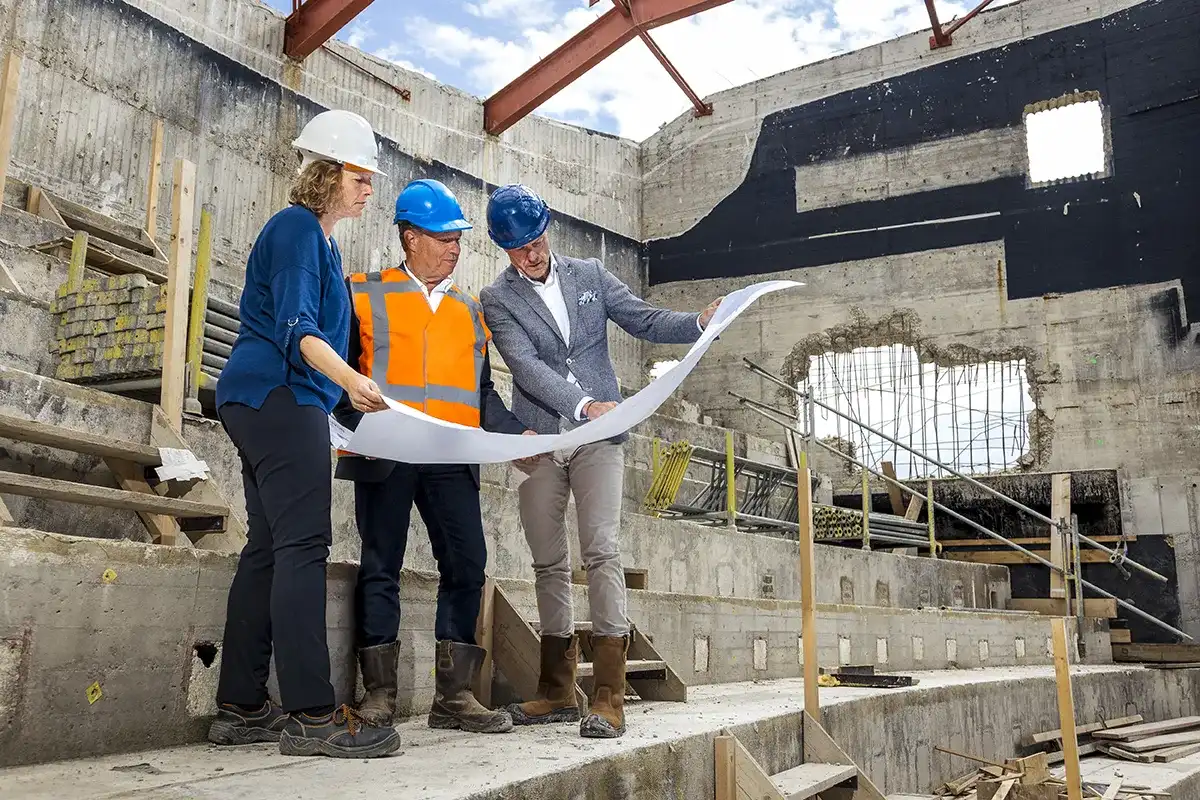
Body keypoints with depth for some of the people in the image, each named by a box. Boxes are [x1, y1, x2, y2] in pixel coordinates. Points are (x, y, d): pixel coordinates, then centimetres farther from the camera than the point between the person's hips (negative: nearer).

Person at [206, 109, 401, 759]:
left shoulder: (319, 239, 24)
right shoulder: (297, 228, -7)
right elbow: (295, 326, -20)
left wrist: (346, 385, 33)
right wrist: (350, 379, -33)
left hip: (271, 404, 10)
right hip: (280, 396, -10)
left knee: (269, 548, 6)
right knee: (303, 543, -15)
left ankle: (241, 709, 9)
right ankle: (310, 712, -16)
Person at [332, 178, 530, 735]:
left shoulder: (470, 310, 20)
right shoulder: (366, 295, 7)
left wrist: (516, 433, 4)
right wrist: (360, 425, -16)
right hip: (384, 456, -3)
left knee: (467, 564, -2)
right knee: (381, 568, 1)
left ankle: (453, 694, 7)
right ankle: (378, 693, 11)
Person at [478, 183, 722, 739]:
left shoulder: (589, 275, 11)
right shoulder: (497, 299, 3)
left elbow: (645, 321, 9)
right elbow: (526, 366, -10)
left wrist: (700, 322, -9)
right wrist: (583, 404, -22)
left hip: (598, 435, 0)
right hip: (538, 440, 1)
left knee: (601, 551, -11)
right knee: (548, 563, 7)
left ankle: (608, 696, -10)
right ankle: (557, 690, 18)